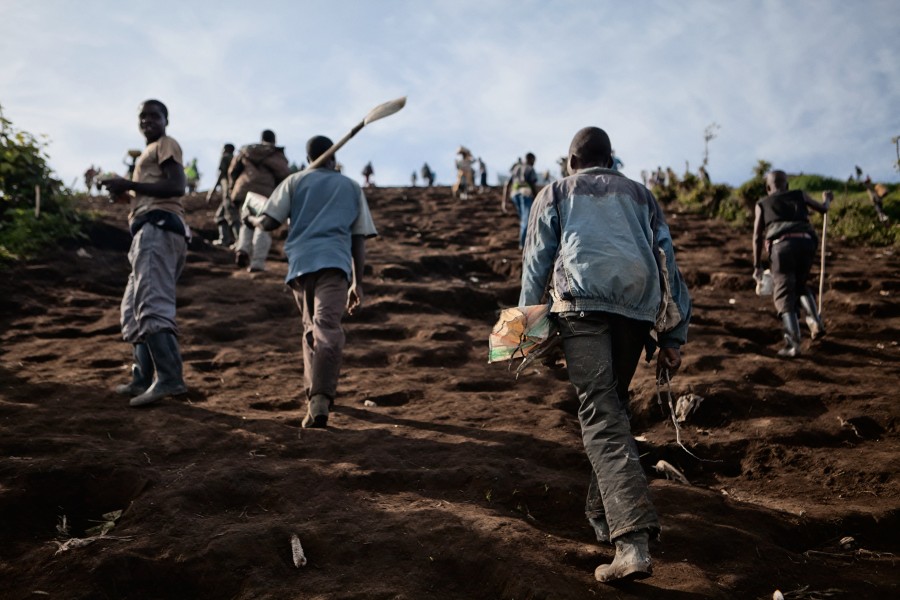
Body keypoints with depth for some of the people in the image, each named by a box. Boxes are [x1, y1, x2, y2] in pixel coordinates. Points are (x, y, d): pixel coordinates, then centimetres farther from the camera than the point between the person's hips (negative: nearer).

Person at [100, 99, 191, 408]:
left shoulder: (166, 144, 4)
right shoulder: (152, 152, 34)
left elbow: (177, 187, -13)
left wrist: (129, 183, -13)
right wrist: (126, 194, 16)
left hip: (157, 227, -11)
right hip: (154, 230, 11)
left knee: (152, 304, -22)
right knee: (135, 307, 13)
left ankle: (170, 378, -32)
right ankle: (143, 379, 13)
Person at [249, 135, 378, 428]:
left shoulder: (295, 181, 17)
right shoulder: (352, 187, 21)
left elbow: (268, 222, 7)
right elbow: (358, 239, 16)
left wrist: (251, 219, 30)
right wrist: (357, 283, 17)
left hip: (300, 263, 2)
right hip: (335, 263, -1)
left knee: (311, 328, 20)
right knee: (327, 329, -16)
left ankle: (315, 393, 24)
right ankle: (320, 399, -34)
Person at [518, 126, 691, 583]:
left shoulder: (554, 193, 23)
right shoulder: (640, 194, 28)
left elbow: (536, 262, 10)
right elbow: (666, 261, 19)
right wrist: (672, 338, 17)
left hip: (583, 305, -3)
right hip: (637, 306, 3)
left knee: (602, 416, -12)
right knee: (613, 405, 21)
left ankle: (633, 542, -25)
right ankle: (602, 513, 27)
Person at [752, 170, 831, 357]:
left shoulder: (762, 204, 20)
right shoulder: (799, 195, 25)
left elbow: (757, 237, 12)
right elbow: (822, 209, 39)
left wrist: (757, 266, 15)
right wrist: (826, 200, 62)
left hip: (781, 245, -3)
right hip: (806, 243, 3)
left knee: (784, 295, 1)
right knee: (800, 285, 27)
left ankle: (793, 344, -12)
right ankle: (815, 322, 7)